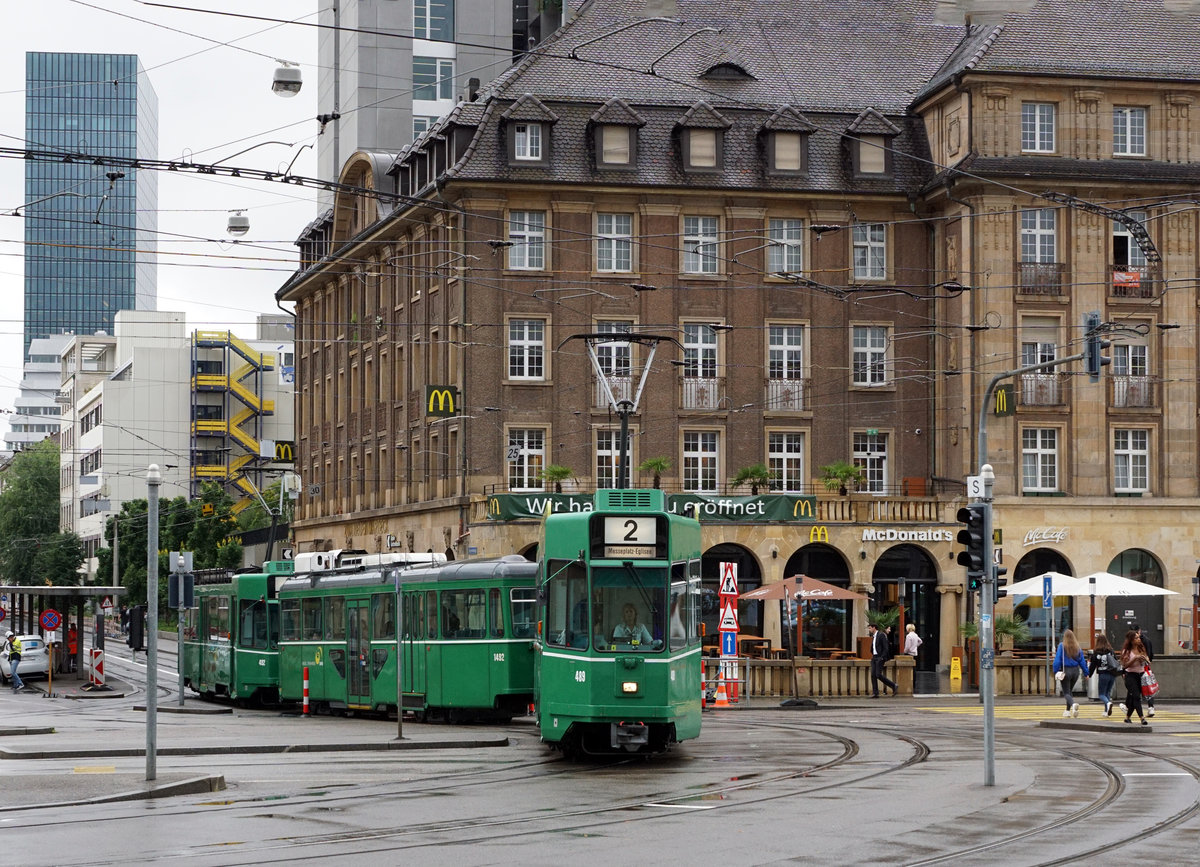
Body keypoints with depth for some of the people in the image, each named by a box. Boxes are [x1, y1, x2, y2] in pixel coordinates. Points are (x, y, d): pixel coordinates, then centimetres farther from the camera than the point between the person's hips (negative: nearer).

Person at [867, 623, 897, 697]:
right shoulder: (873, 636, 17)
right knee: (873, 675, 0)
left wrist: (882, 657, -18)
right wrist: (873, 655, 15)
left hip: (880, 658, -8)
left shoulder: (881, 635, -9)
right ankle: (875, 693, 1)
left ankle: (893, 685, 0)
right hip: (874, 658, 8)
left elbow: (885, 648, -14)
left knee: (878, 675, -14)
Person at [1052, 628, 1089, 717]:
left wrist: (1055, 671, -7)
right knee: (1070, 691, 21)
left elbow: (1057, 660, -11)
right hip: (1075, 670, 4)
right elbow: (1082, 661, 6)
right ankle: (1068, 711, 24)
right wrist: (1086, 673, 11)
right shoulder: (1077, 647, 3)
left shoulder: (1061, 646, -8)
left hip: (1065, 671, -4)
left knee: (1066, 693, -2)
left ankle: (1073, 704, -32)